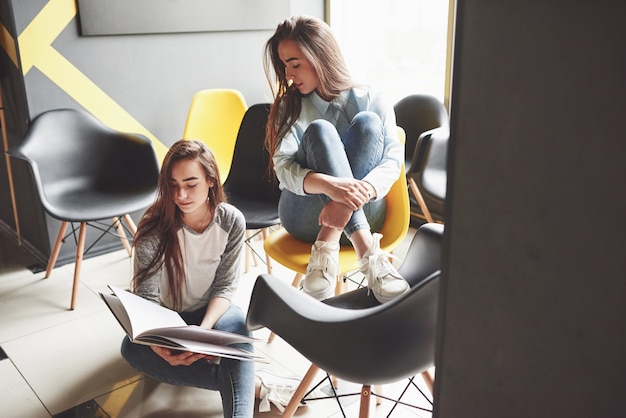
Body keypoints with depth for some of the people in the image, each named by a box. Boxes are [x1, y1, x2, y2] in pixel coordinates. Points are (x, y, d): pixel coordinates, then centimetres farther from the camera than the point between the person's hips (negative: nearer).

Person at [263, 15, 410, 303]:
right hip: (306, 217, 0)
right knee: (319, 130, -26)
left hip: (362, 213, 0)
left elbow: (393, 159, -11)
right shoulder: (290, 106, 5)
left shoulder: (370, 101, 3)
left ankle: (327, 245, -33)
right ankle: (367, 252, -40)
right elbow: (283, 167, -12)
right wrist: (329, 185, -35)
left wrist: (358, 193, -34)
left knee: (367, 122, -21)